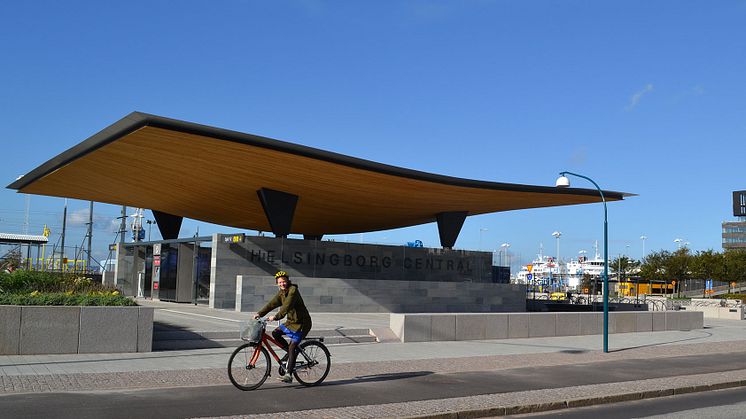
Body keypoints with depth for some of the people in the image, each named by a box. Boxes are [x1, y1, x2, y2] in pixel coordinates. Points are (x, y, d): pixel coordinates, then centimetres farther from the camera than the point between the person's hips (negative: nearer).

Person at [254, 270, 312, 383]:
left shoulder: (293, 290, -19)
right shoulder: (281, 292, 7)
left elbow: (287, 306, -31)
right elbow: (272, 303, 0)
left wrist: (276, 317, -40)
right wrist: (259, 313, -12)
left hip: (301, 323, -9)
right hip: (291, 321, 9)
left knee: (292, 347, -12)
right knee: (275, 333, -3)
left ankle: (289, 375, -10)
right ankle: (291, 353, 12)